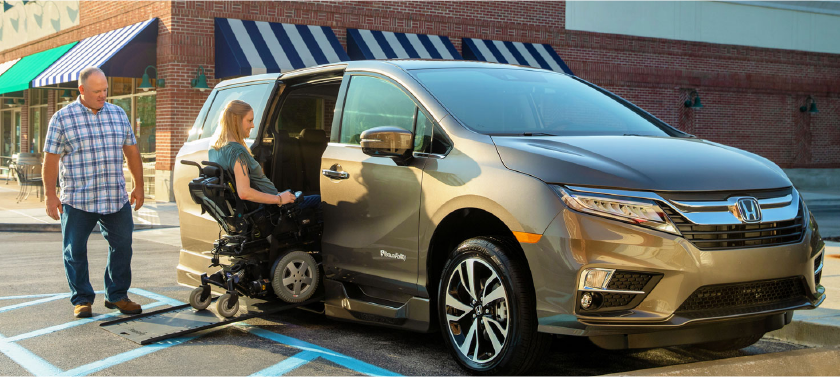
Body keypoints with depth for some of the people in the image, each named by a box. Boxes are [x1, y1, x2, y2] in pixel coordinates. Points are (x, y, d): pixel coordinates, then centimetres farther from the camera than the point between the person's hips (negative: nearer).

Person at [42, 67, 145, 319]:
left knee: (122, 247, 7)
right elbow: (51, 159, -3)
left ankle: (117, 295, 21)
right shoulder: (62, 118, -2)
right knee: (75, 252, 4)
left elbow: (132, 151, 16)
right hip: (77, 201, -3)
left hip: (116, 200, 3)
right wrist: (50, 196, -7)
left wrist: (139, 186, 13)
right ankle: (81, 299, 18)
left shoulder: (118, 114, 10)